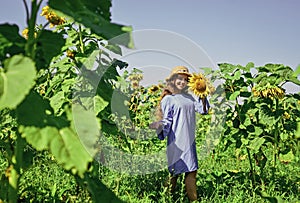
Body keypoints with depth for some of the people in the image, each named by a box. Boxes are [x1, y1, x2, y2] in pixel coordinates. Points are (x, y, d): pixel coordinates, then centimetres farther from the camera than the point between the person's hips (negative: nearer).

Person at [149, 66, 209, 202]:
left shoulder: (189, 97, 14)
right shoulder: (168, 99, -4)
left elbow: (203, 109, 10)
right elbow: (167, 121, -8)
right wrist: (159, 125, -29)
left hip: (190, 140, 6)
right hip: (176, 141, -6)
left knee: (191, 170, 10)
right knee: (175, 170, -1)